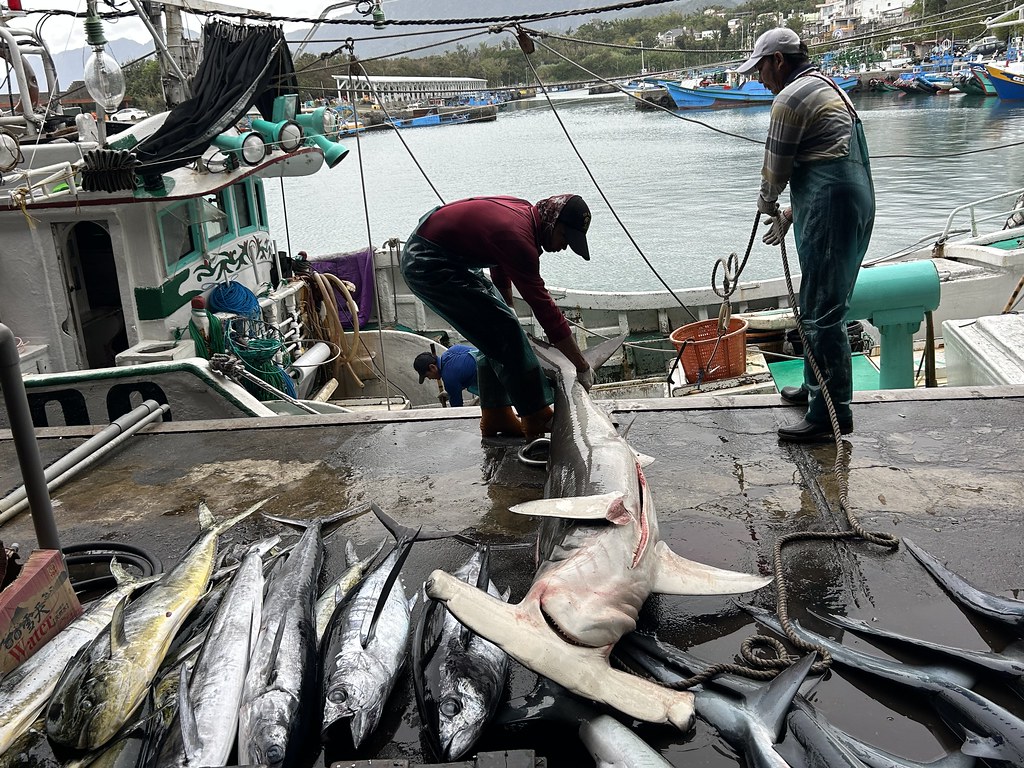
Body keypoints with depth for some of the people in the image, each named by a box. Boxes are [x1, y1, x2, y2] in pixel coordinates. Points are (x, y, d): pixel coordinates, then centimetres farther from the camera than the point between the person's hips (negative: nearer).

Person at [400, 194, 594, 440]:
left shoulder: (524, 211, 2)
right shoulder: (518, 237, -28)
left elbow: (501, 268, 18)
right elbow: (543, 306, -25)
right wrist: (582, 366, -18)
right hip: (428, 263, -11)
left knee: (498, 327, 9)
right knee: (504, 330, -14)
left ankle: (496, 417, 14)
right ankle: (537, 420, -7)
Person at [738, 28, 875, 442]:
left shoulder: (790, 97, -9)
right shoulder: (825, 87, 24)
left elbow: (776, 167, -3)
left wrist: (767, 204, 17)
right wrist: (790, 213, 27)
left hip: (831, 208, -11)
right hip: (854, 199, 11)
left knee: (823, 312, -8)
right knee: (818, 307, 19)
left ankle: (832, 412, -4)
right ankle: (815, 386, 32)